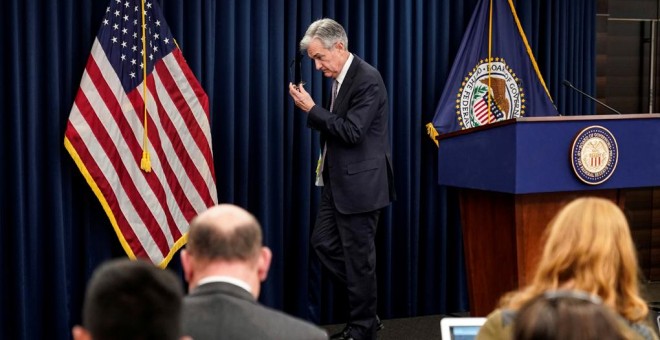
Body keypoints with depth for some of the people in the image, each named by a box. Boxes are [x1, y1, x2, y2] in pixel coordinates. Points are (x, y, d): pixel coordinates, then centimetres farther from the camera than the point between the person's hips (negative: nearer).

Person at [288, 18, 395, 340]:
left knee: (357, 254, 0)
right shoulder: (339, 77, 10)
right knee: (323, 242, 13)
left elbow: (352, 132, -23)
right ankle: (364, 307, 25)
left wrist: (312, 109, -20)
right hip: (337, 180, 10)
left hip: (359, 183, -10)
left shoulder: (367, 79, -18)